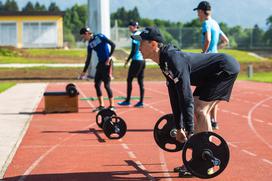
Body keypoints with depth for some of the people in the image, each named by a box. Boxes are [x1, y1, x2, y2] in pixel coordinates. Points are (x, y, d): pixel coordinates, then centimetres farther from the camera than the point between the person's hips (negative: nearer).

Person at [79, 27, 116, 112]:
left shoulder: (100, 37, -7)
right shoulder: (90, 44, 12)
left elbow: (113, 45, -11)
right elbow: (88, 59, 16)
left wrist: (109, 57, -15)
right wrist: (84, 71, 16)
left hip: (107, 63, -7)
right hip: (100, 63, 7)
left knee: (107, 85, -7)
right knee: (97, 84, 5)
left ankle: (112, 106, 3)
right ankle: (101, 105, 15)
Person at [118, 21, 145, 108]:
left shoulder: (135, 35, -11)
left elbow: (133, 51, -15)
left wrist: (127, 60, -10)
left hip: (136, 60, -8)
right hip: (142, 60, 8)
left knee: (129, 80, 0)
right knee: (140, 81, 7)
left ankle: (127, 100, 2)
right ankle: (141, 101, 6)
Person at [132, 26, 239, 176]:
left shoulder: (174, 60, -27)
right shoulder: (165, 63, 4)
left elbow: (186, 97, -31)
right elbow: (175, 96, 10)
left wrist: (190, 133, -29)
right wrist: (179, 128, 13)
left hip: (226, 68, -10)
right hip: (214, 73, 10)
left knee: (200, 109, -13)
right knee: (198, 109, 7)